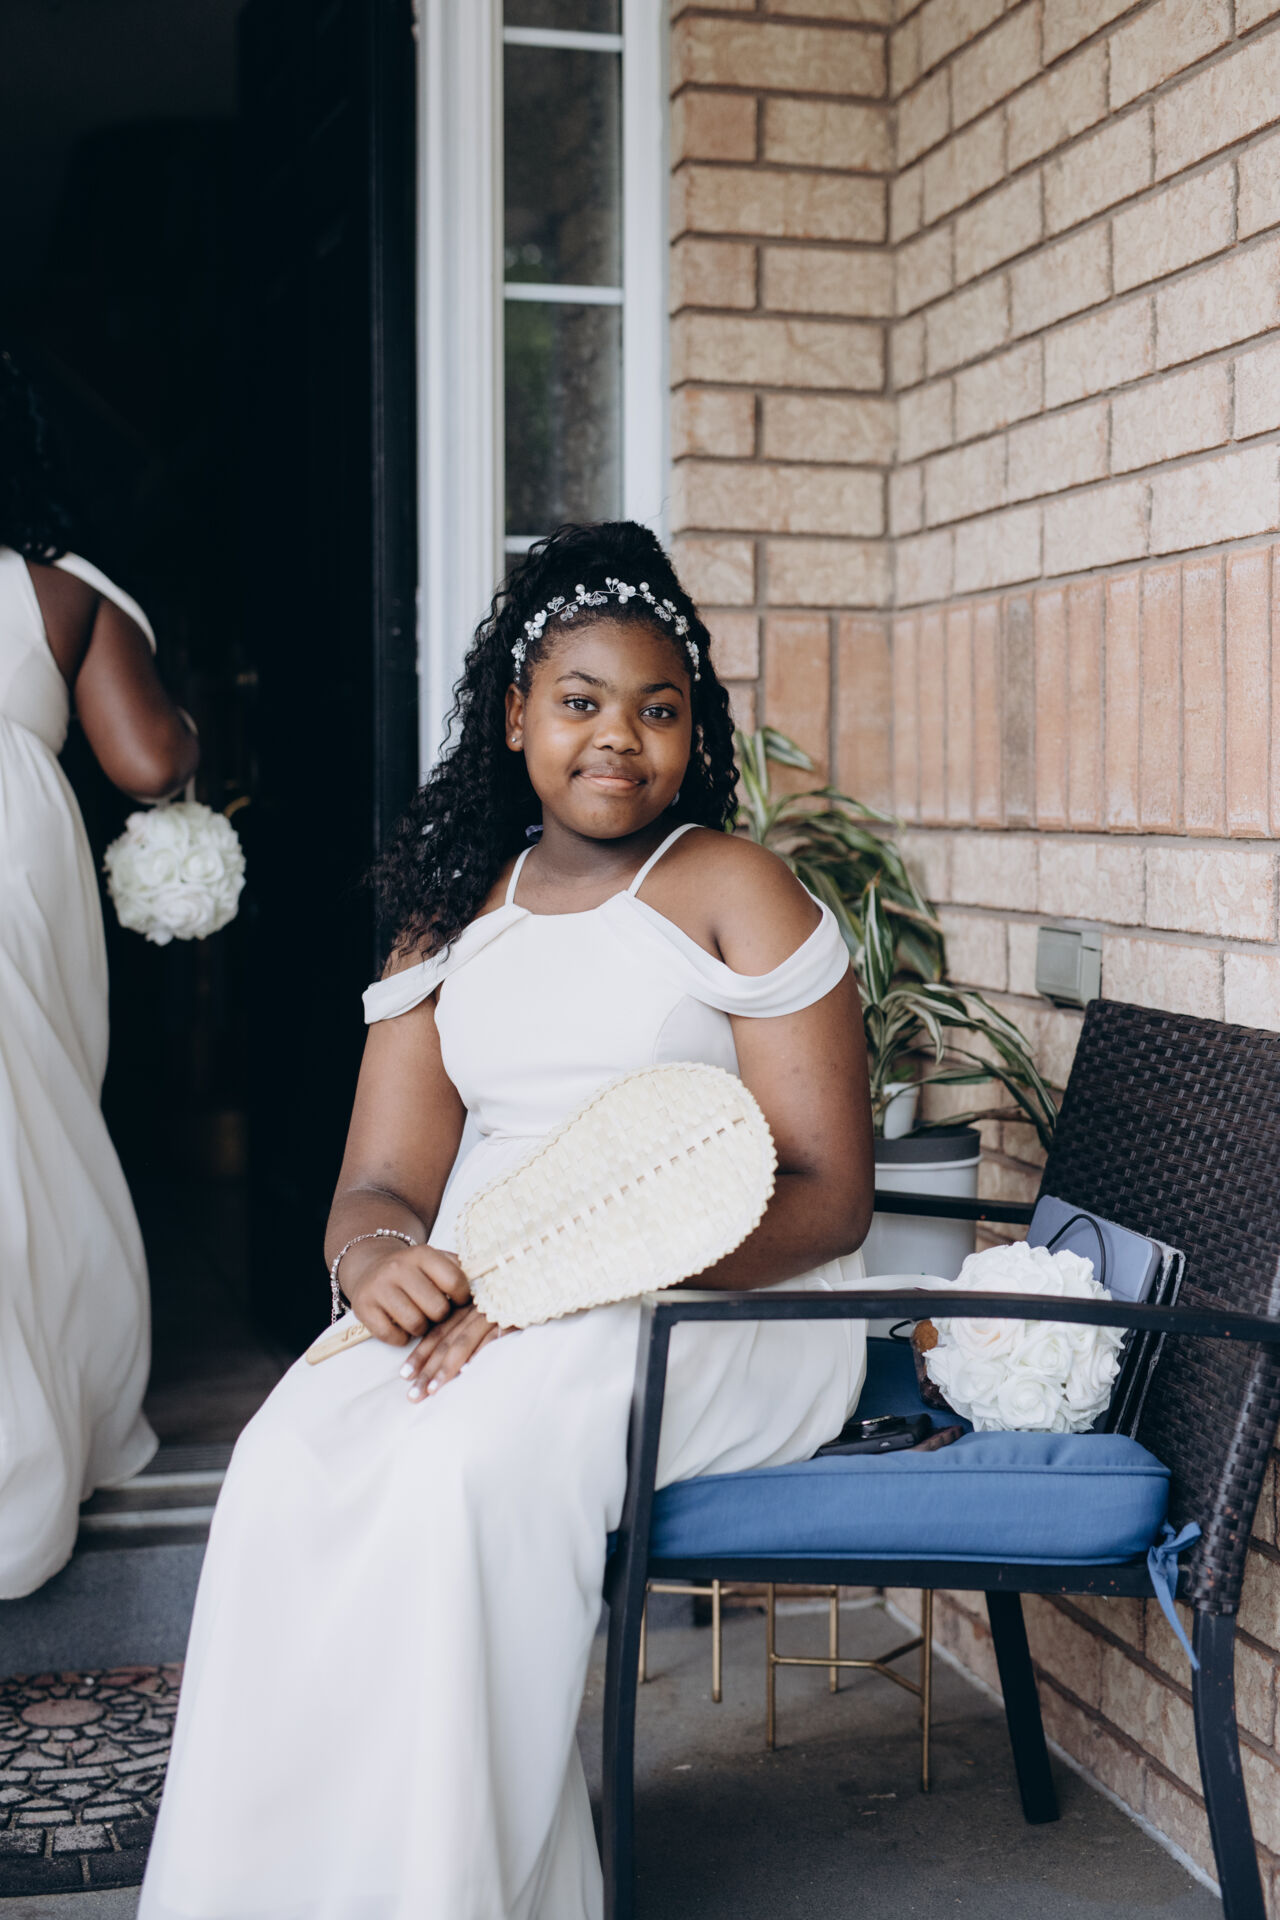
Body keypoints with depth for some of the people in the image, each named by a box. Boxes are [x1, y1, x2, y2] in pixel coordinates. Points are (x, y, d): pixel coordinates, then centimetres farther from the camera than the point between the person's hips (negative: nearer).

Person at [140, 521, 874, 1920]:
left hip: (726, 1309, -4)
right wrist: (381, 1259, -18)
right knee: (290, 1467, -26)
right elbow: (380, 1184, 10)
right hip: (470, 1299, 4)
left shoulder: (735, 892, 0)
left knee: (474, 1459, -33)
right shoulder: (454, 914, 15)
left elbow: (827, 1195, -7)